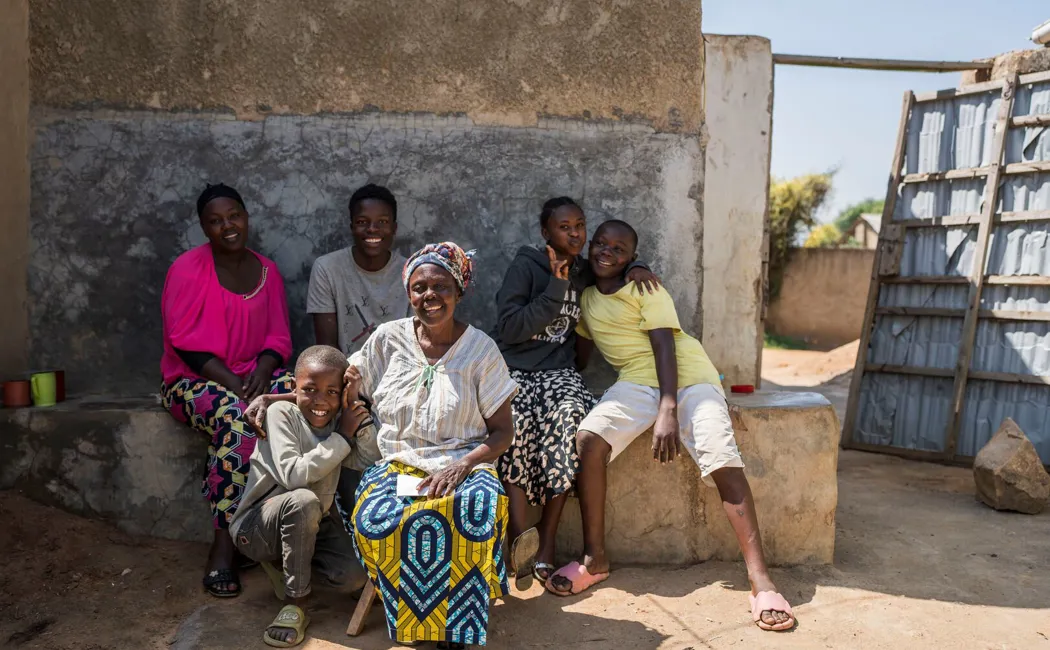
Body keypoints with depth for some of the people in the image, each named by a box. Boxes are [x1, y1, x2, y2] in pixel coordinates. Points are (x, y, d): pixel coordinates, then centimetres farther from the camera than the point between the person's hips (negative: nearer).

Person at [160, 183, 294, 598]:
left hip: (253, 375, 4)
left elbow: (278, 336, 7)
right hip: (195, 381, -4)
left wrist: (262, 372, -14)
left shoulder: (267, 271, 10)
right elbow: (185, 342, -12)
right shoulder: (189, 268, -4)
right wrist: (231, 382, -22)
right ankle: (223, 546, -25)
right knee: (239, 420, -36)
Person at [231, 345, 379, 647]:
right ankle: (296, 605, -20)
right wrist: (341, 438, -25)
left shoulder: (337, 420, -1)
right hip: (257, 524, -5)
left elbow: (371, 464, -9)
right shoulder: (281, 413, -18)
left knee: (355, 576, -14)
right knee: (303, 501, -37)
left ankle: (289, 560, 14)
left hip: (312, 523, 6)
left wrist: (361, 419, -19)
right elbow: (293, 475, -30)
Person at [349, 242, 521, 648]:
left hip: (464, 467, -1)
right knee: (375, 520, -32)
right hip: (400, 466, 2)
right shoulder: (388, 338, 5)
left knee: (474, 517, -36)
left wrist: (462, 465, -14)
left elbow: (502, 431, 3)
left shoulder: (480, 348, 1)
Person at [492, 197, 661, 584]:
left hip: (559, 372, 3)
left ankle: (547, 540, -24)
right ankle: (520, 537, -30)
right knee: (515, 419, -36)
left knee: (570, 415, -31)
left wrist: (635, 269, 9)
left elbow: (617, 260, 33)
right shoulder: (525, 266, -1)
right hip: (514, 370, -3)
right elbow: (509, 328, -10)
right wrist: (555, 289, -11)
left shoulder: (586, 274, 13)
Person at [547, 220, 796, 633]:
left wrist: (667, 412, -26)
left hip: (687, 376, -3)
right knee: (588, 438, -23)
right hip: (637, 381, 4)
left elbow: (664, 347, -15)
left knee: (722, 459, -25)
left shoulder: (645, 288, -5)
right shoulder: (585, 298, 13)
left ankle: (759, 577, -22)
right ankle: (595, 558, -11)